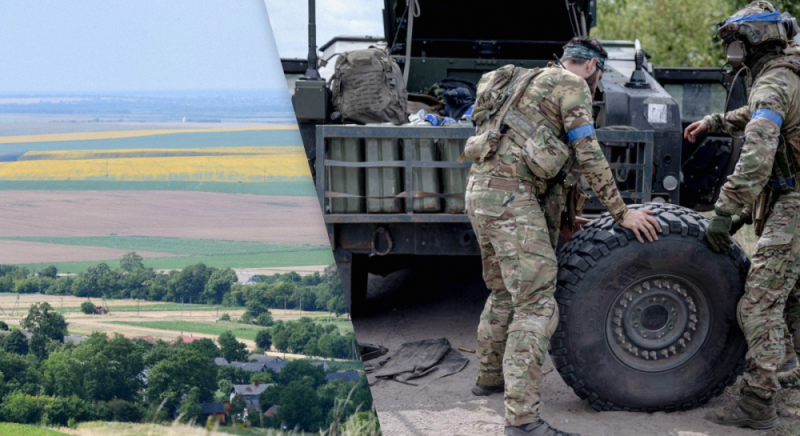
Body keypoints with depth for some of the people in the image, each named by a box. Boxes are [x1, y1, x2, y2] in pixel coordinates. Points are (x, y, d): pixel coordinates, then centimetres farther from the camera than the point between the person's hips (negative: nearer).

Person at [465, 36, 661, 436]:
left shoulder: (533, 83, 29)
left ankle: (489, 377, 41)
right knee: (536, 305, -12)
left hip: (481, 190, 10)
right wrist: (621, 212, -4)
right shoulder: (572, 86, 0)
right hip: (509, 196, -10)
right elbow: (589, 157, -8)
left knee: (503, 292, 26)